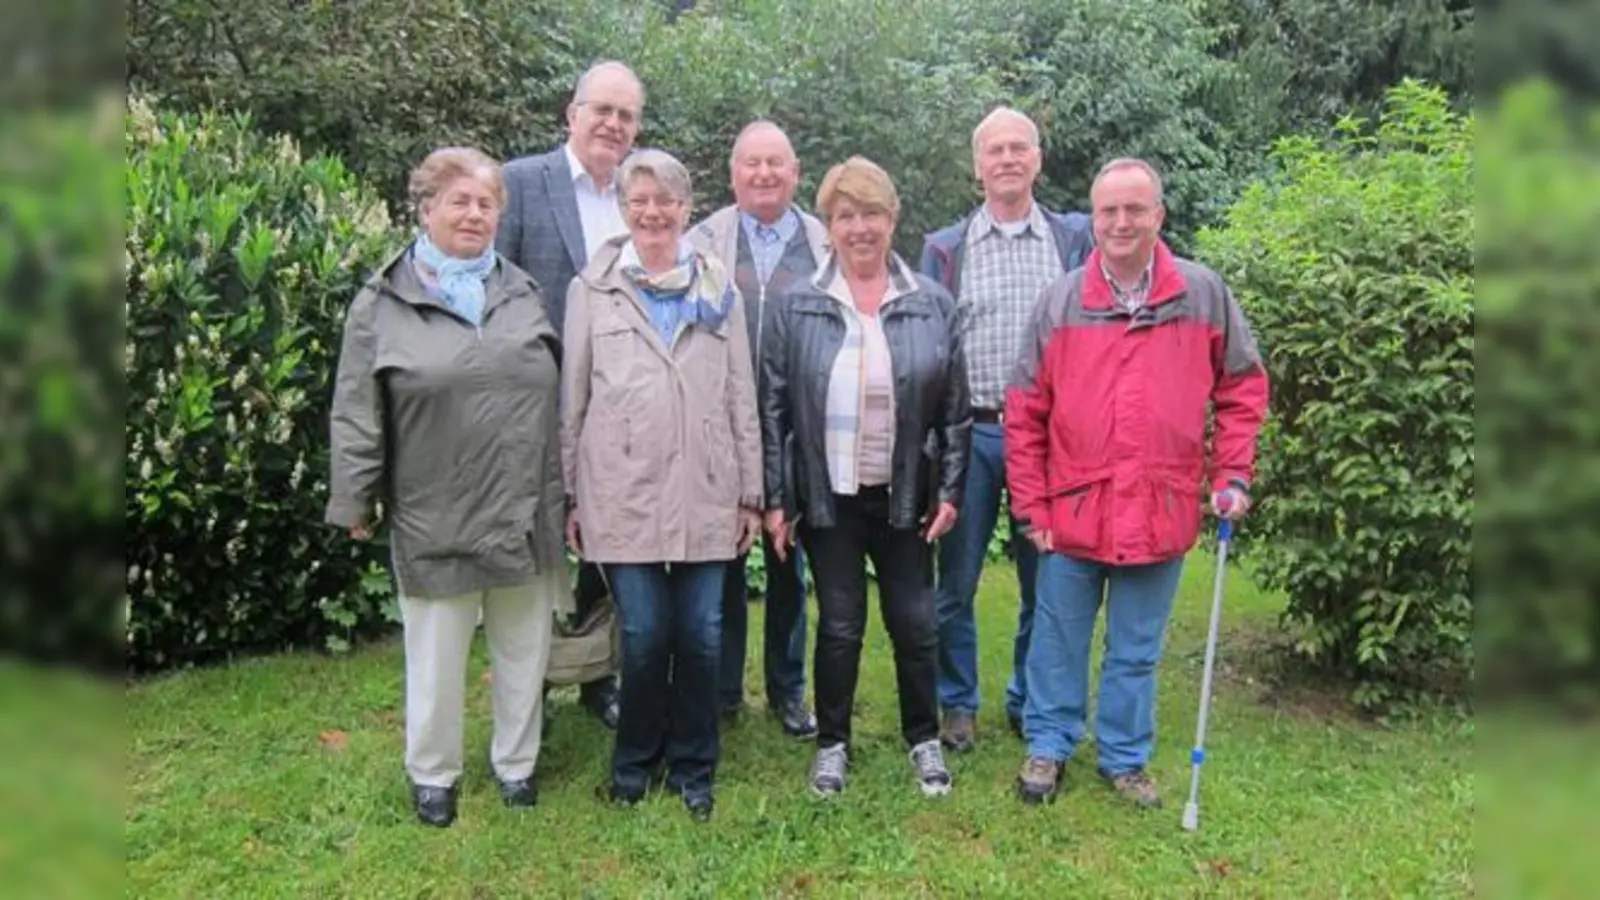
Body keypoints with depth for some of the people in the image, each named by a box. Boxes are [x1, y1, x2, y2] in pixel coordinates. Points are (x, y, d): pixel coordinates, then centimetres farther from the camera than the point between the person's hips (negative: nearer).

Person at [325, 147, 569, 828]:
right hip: (434, 516, -3)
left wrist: (568, 492, 11)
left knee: (523, 646, 14)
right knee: (437, 654, 10)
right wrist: (356, 500, -3)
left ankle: (516, 761, 34)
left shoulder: (521, 294, 8)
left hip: (525, 512, 3)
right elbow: (357, 413, -2)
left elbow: (558, 398, 11)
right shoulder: (385, 302, -2)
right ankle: (432, 772, 31)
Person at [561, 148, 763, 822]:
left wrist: (751, 493, 8)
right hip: (624, 493, -1)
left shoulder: (718, 289, 11)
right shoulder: (592, 289, 7)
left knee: (701, 635, 4)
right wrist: (567, 494, 5)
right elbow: (571, 398, 7)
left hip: (705, 490, 2)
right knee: (644, 635, 1)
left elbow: (742, 396, 10)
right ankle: (634, 763, 23)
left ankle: (693, 768, 23)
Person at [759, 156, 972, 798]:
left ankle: (924, 739, 31)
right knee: (839, 624, 9)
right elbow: (772, 408, -1)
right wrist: (775, 498, -4)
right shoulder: (797, 308, -2)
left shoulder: (934, 306, 1)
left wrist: (950, 490, 0)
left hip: (905, 497, 1)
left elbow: (955, 409, 4)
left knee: (915, 621, 10)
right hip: (828, 497, -1)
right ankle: (833, 743, 28)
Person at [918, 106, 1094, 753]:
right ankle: (956, 704, 23)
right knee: (955, 581, 5)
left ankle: (1032, 705, 27)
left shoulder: (1075, 239, 7)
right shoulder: (944, 248, 7)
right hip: (969, 433, 0)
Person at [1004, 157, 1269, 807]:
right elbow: (1025, 412, 0)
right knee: (1058, 640, 13)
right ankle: (1047, 746, 30)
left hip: (1161, 512, 0)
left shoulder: (1204, 294, -1)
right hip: (1073, 510, 0)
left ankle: (1125, 758, 31)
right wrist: (1031, 505, -2)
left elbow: (1243, 386, 9)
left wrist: (1232, 475, 1)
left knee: (1137, 651, 14)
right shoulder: (1061, 300, -2)